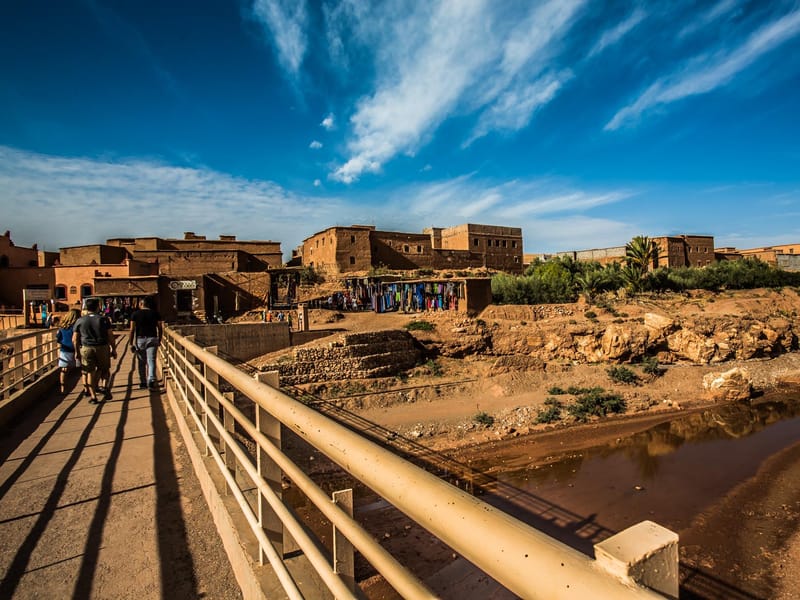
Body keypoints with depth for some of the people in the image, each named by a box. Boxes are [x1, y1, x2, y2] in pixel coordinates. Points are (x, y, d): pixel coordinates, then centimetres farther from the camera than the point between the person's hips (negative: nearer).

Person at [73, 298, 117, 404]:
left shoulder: (80, 321, 4)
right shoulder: (104, 319, 0)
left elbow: (74, 339, 5)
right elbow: (111, 336, -2)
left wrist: (77, 352, 16)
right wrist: (114, 349, 5)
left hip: (86, 348, 1)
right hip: (102, 347, -1)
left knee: (90, 372, 8)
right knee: (104, 369, 17)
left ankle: (93, 396, 10)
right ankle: (103, 386, -4)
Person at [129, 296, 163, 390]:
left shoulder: (135, 314, 0)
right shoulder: (155, 313, 3)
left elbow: (132, 330, -3)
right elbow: (160, 328, 3)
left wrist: (131, 343, 1)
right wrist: (159, 340, 13)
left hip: (140, 339, 0)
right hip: (152, 339, 0)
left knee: (141, 362, 12)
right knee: (151, 361, -2)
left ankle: (143, 382, 19)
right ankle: (151, 380, -18)